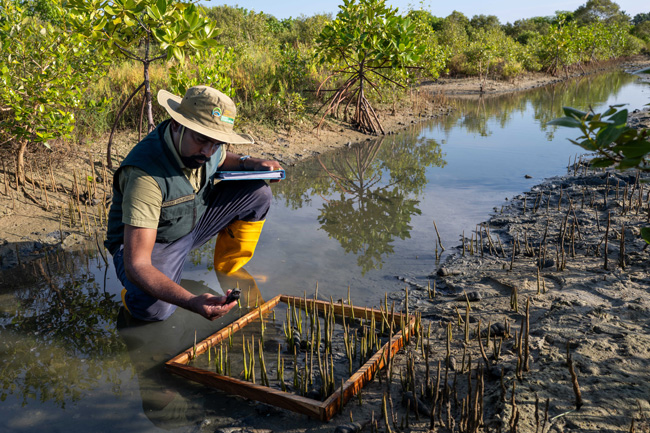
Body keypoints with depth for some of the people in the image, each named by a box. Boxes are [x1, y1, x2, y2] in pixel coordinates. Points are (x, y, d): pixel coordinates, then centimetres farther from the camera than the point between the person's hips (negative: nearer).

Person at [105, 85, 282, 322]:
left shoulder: (204, 147, -16)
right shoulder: (144, 175, -38)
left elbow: (220, 161, 14)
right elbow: (136, 265, -41)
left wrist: (247, 163, -9)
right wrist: (191, 302, -55)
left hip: (193, 221, 7)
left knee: (257, 192, -7)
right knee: (154, 307, -37)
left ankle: (229, 274, 10)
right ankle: (138, 293, 1)